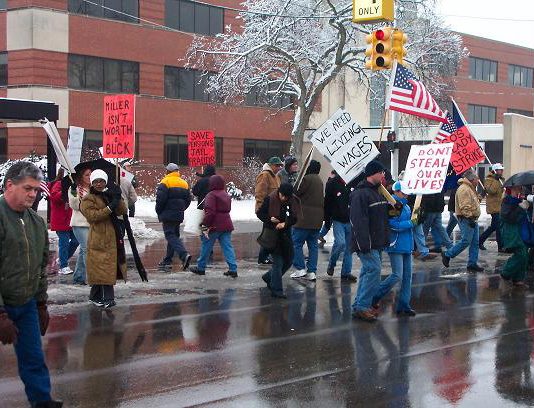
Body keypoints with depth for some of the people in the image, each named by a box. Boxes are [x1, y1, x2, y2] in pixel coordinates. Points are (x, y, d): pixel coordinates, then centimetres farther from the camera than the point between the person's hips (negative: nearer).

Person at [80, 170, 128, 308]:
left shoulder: (110, 195, 16)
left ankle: (95, 296, 20)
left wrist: (117, 199, -13)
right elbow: (92, 216, -18)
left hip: (114, 238, 6)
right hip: (99, 238, -6)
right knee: (103, 267, -9)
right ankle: (107, 298, -6)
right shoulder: (88, 199, -2)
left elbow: (123, 211, 3)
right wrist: (110, 208, -22)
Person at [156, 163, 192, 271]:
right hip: (179, 215, 7)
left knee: (171, 236, -9)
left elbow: (160, 199, -15)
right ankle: (167, 261, 19)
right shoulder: (184, 183, 12)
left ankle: (184, 255, -29)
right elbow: (188, 200, 13)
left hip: (168, 214, -7)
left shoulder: (165, 182, -9)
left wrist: (158, 211, -1)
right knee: (174, 235, 14)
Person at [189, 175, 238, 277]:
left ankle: (200, 268, 18)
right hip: (227, 225, 7)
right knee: (227, 247, 4)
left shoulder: (211, 195, -12)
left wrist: (205, 225, -16)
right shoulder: (226, 195, 15)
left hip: (215, 226, -7)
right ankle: (233, 269, -5)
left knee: (206, 246, 7)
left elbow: (210, 212, -19)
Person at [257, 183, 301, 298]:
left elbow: (294, 218, -3)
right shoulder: (270, 199, -14)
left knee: (288, 261, 13)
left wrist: (285, 224, -21)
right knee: (278, 261, -7)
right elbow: (260, 213, -6)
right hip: (273, 233, -5)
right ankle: (276, 290, 1)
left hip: (285, 232, 6)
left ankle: (268, 277, 33)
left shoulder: (294, 201, -3)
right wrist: (270, 219, -23)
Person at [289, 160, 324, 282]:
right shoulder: (320, 181, 16)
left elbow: (296, 193, -10)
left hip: (305, 218, -8)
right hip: (317, 219, 8)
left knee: (296, 243, 1)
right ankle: (312, 271, 9)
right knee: (313, 245, 9)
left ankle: (300, 268, -2)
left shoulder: (307, 179, -11)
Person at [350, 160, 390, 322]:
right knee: (374, 271, -14)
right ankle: (361, 306, -10)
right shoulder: (360, 193, -15)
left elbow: (383, 217, 27)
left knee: (368, 272, 12)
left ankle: (361, 306, 19)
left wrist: (385, 239, 17)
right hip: (366, 244, -10)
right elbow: (358, 221, -22)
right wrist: (363, 244, -26)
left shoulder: (377, 192, 17)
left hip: (377, 244, 10)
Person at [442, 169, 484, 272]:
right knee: (466, 241, -10)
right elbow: (464, 207, -23)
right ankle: (447, 255, 2)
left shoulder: (471, 188, 18)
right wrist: (470, 218, -23)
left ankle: (472, 264, 12)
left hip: (473, 219, 11)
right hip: (466, 219, -11)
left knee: (475, 242, 8)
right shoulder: (464, 189, -16)